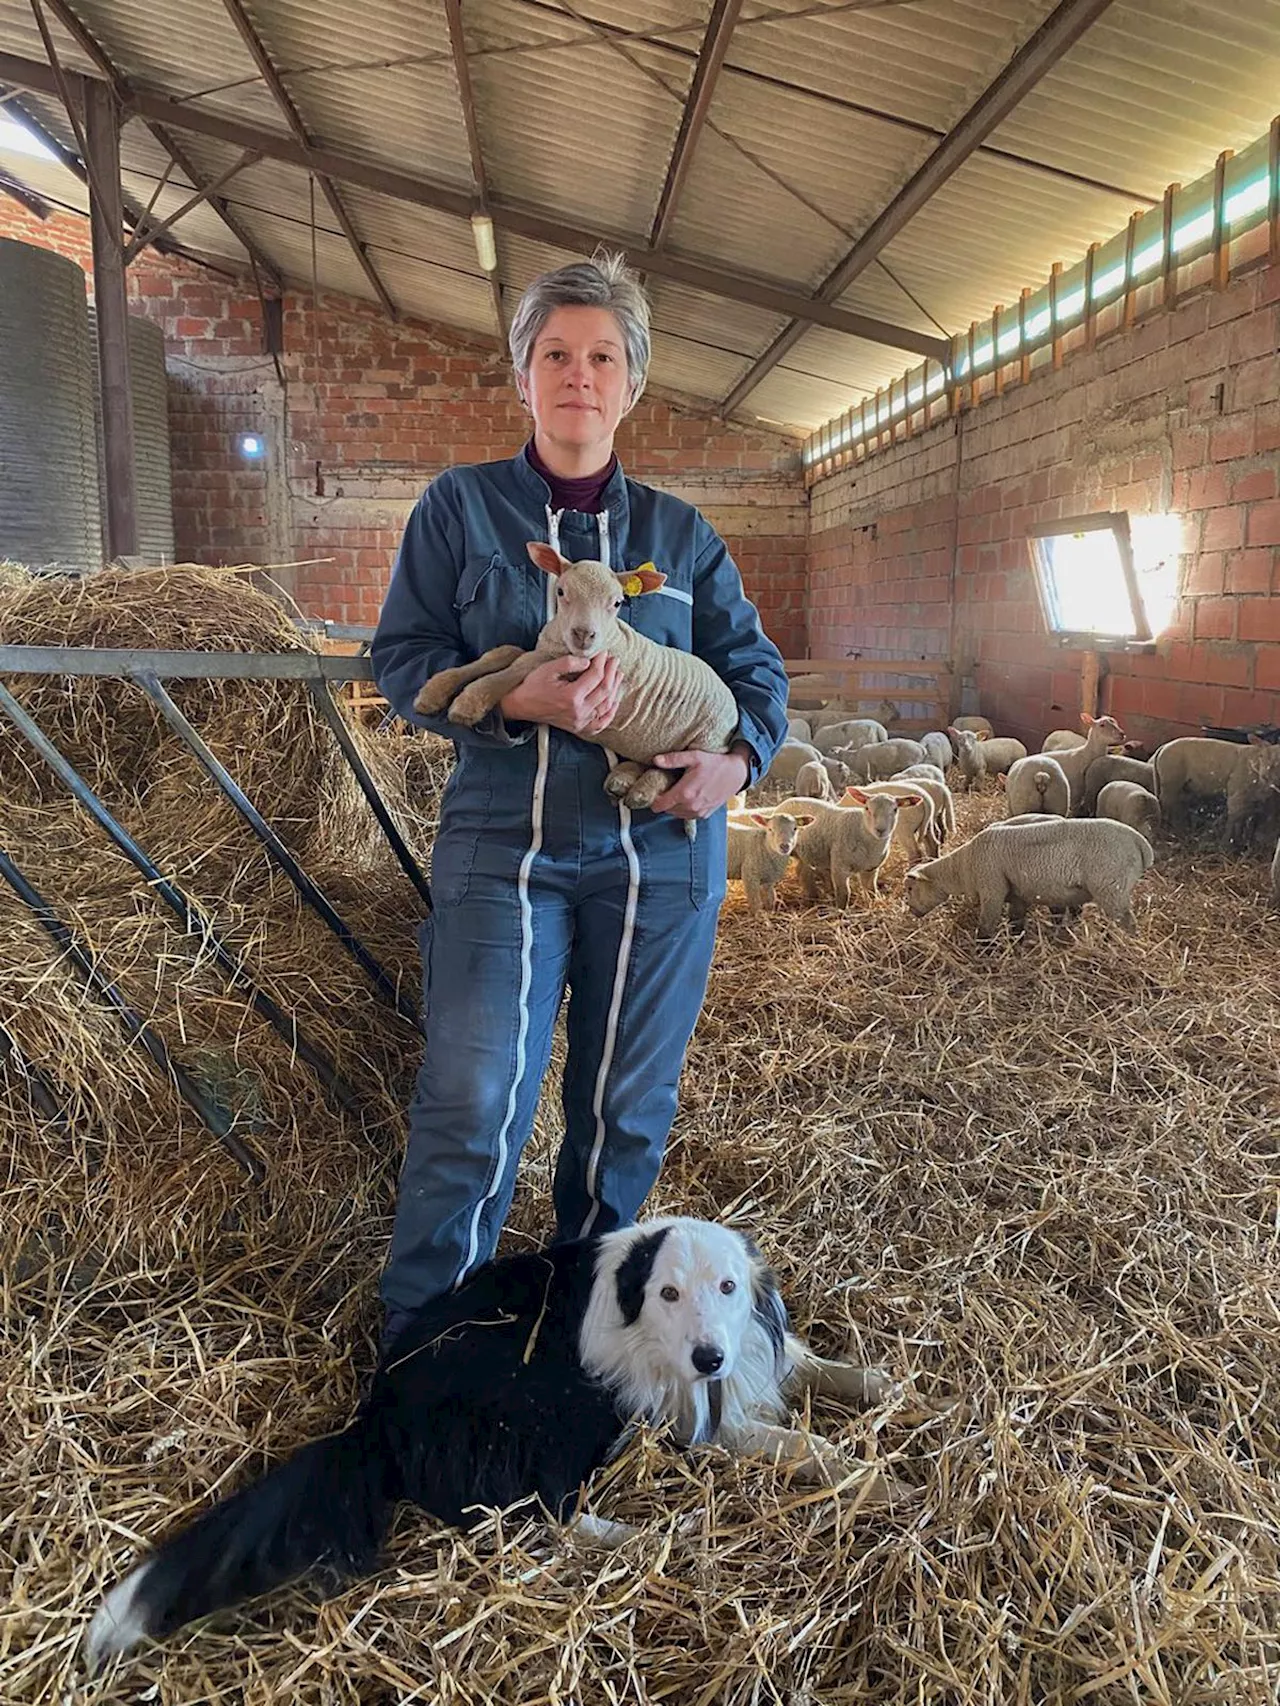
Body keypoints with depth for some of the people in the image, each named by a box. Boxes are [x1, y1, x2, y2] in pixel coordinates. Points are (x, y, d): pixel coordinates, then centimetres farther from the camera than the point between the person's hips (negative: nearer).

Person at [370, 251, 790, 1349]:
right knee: (475, 1102, -9)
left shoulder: (679, 533, 12)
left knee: (628, 1103, 10)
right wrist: (516, 701, -18)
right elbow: (402, 655, 1)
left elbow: (756, 665, 15)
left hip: (660, 849, 3)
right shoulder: (460, 506, 6)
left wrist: (742, 756, -7)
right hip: (504, 841, -2)